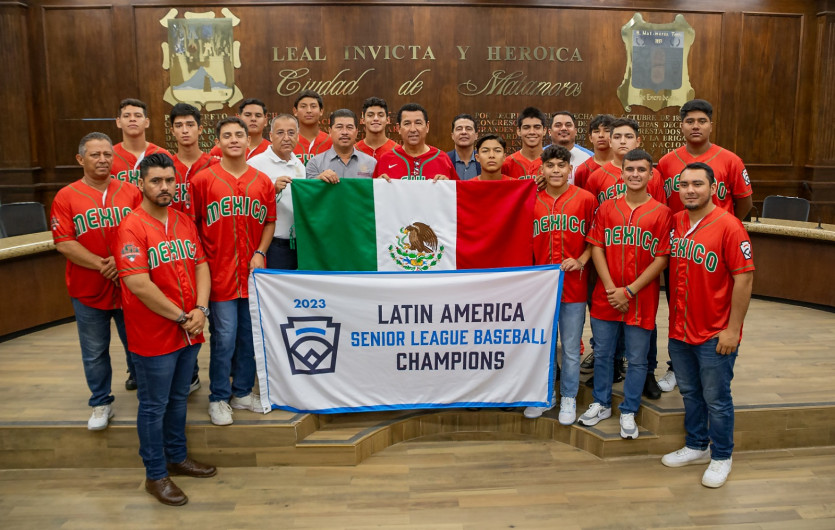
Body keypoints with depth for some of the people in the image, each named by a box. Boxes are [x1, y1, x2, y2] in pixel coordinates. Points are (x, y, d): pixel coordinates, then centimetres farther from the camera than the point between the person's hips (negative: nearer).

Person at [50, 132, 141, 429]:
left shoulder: (131, 192, 0)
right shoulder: (66, 197, -4)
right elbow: (63, 243, -10)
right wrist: (101, 265, -18)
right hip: (88, 290, -1)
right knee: (95, 352, 12)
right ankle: (101, 403, 29)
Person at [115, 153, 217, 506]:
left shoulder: (185, 222, 8)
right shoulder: (132, 227, -15)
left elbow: (200, 265, 6)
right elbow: (137, 283, -22)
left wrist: (200, 310, -9)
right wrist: (180, 316, -16)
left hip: (190, 331, 7)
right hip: (153, 335, -6)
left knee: (178, 398, 21)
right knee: (154, 406, 8)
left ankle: (177, 458, 38)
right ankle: (155, 475, 23)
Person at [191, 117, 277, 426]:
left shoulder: (262, 181, 6)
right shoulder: (203, 180, -2)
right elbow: (192, 224, 2)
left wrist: (260, 253, -2)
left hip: (252, 272, 4)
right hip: (219, 272, -3)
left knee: (249, 336, 12)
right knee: (224, 337, 0)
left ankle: (243, 392, 28)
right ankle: (219, 398, 17)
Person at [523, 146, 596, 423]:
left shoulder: (585, 199, -3)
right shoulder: (532, 200, 4)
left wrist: (581, 260, -11)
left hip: (573, 285, -2)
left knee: (571, 348, 8)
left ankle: (568, 398, 26)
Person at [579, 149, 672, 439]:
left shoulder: (661, 213, -3)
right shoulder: (606, 208, 4)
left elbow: (662, 258, -7)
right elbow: (596, 248, 1)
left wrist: (629, 290, -12)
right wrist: (611, 288, -9)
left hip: (641, 300, -2)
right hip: (605, 297, 2)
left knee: (637, 359, 8)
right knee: (602, 354, 13)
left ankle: (628, 412, 24)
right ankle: (601, 404, 31)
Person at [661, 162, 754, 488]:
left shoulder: (728, 226, -14)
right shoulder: (675, 223, 3)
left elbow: (744, 278, -15)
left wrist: (733, 329, -15)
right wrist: (674, 318, 10)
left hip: (715, 335, -6)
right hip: (679, 330, 6)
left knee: (716, 399, 8)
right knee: (689, 393, 19)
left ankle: (721, 457, 27)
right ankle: (696, 447, 37)